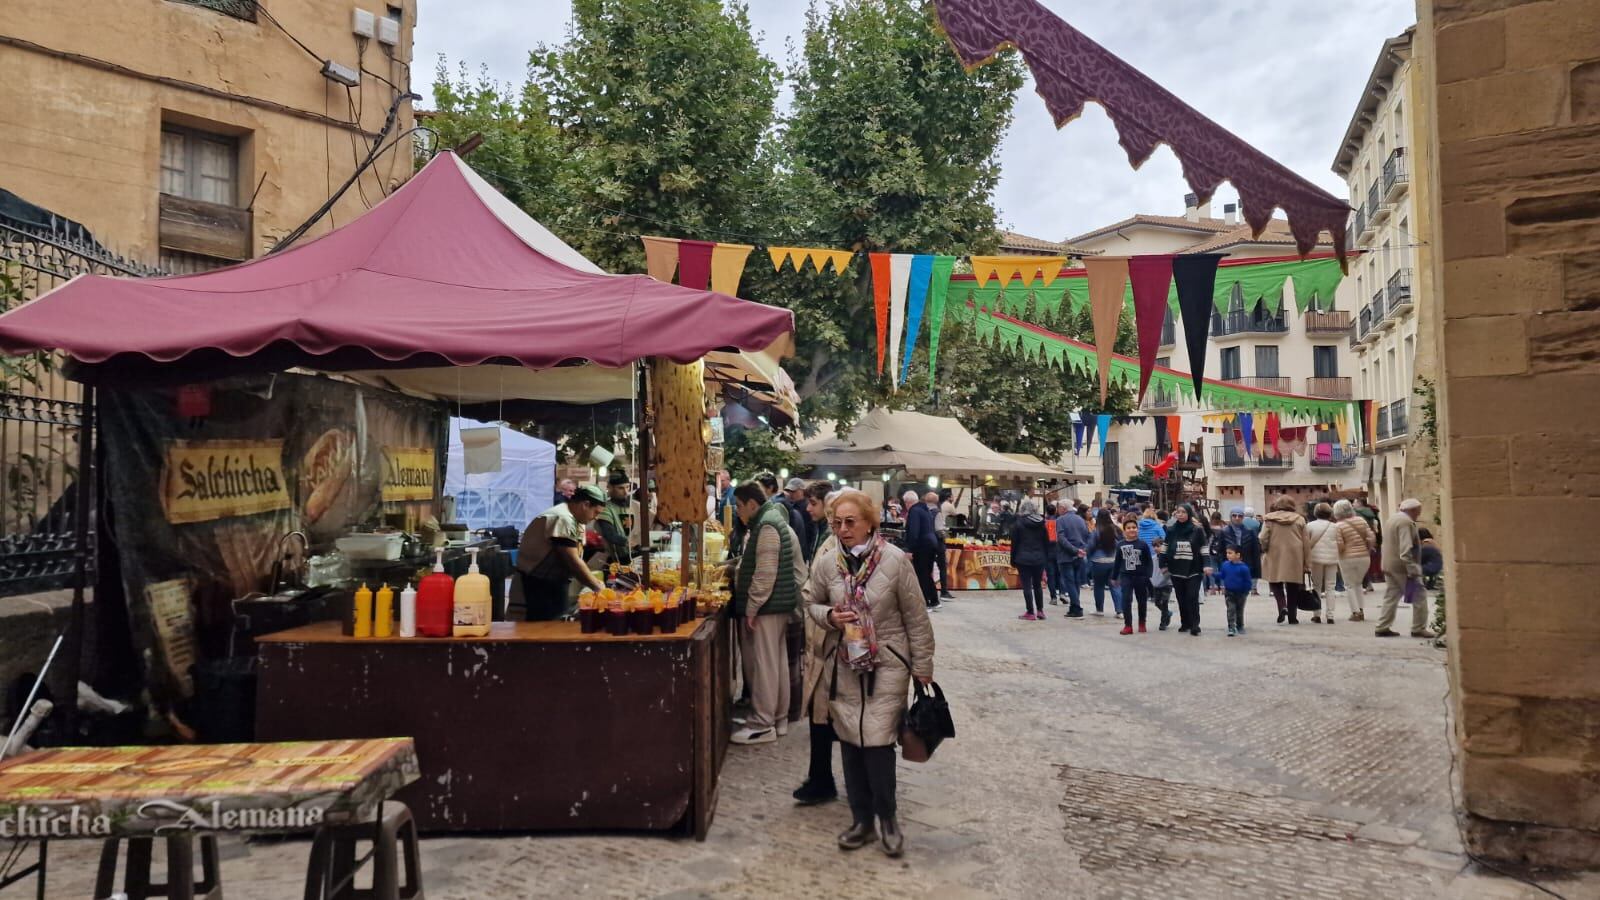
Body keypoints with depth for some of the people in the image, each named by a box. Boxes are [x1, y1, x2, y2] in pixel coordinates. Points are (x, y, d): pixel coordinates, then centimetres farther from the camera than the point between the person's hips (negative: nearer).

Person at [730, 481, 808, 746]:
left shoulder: (766, 526, -17)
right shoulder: (778, 521, 16)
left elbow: (764, 574, -22)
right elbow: (799, 569, 19)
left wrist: (751, 608, -18)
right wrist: (793, 595, 18)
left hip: (766, 607, -10)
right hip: (779, 604, 10)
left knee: (762, 665, -3)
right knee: (777, 662, 14)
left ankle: (762, 725, 3)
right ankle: (779, 719, 23)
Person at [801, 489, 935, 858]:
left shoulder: (894, 560, -12)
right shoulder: (826, 562, -2)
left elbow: (916, 618, -5)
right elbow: (811, 603, 12)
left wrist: (922, 667, -2)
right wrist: (829, 616, -11)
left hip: (886, 665, -3)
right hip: (843, 665, 4)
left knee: (877, 740, -6)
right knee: (850, 740, 9)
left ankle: (887, 818, 16)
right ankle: (861, 818, 26)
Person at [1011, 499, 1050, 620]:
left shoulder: (1018, 524, -5)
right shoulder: (1041, 524, 5)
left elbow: (1014, 544, -5)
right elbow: (1046, 542, 7)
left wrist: (1013, 561, 2)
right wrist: (1046, 559, 12)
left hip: (1023, 559, -4)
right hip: (1039, 559, 4)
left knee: (1027, 586, 0)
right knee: (1037, 585, 16)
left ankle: (1030, 612, 2)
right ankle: (1040, 610, 17)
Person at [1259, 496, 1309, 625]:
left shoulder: (1270, 518, -2)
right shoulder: (1299, 519, 4)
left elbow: (1263, 539, -8)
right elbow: (1305, 542, 5)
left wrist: (1264, 551, 12)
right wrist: (1306, 563, 9)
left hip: (1275, 557, -2)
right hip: (1294, 558, 2)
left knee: (1276, 583, 14)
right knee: (1292, 588, 10)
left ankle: (1282, 606, -10)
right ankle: (1292, 616, 14)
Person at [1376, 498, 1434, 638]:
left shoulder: (1391, 519, 15)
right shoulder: (1406, 522, -15)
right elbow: (1406, 550, -23)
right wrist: (1413, 571, -24)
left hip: (1389, 566, 9)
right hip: (1403, 567, -9)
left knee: (1391, 597, 11)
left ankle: (1382, 628, 9)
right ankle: (1418, 629, 4)